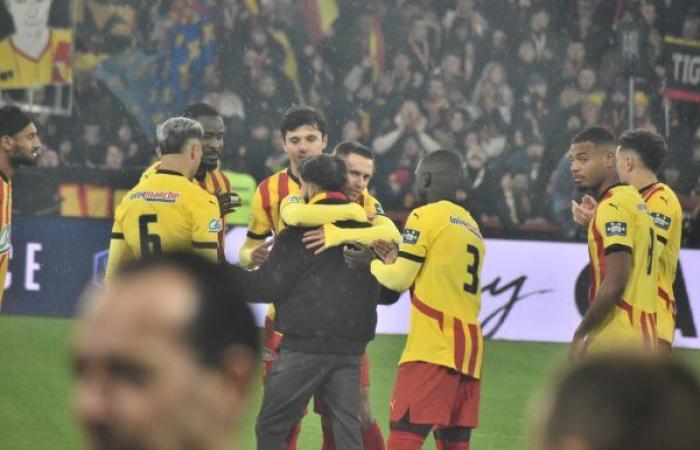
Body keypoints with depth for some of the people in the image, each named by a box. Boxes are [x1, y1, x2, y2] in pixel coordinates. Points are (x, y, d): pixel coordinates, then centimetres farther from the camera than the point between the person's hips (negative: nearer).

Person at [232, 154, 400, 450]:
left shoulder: (300, 231, -7)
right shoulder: (367, 229, 10)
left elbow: (267, 286, -9)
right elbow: (389, 293, 16)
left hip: (304, 347, -5)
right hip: (350, 349, 5)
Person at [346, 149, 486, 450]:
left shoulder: (426, 217, -3)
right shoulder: (472, 228, 20)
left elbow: (399, 280, -4)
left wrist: (372, 264, 14)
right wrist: (390, 261, 20)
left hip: (432, 346, -8)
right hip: (469, 349, 8)